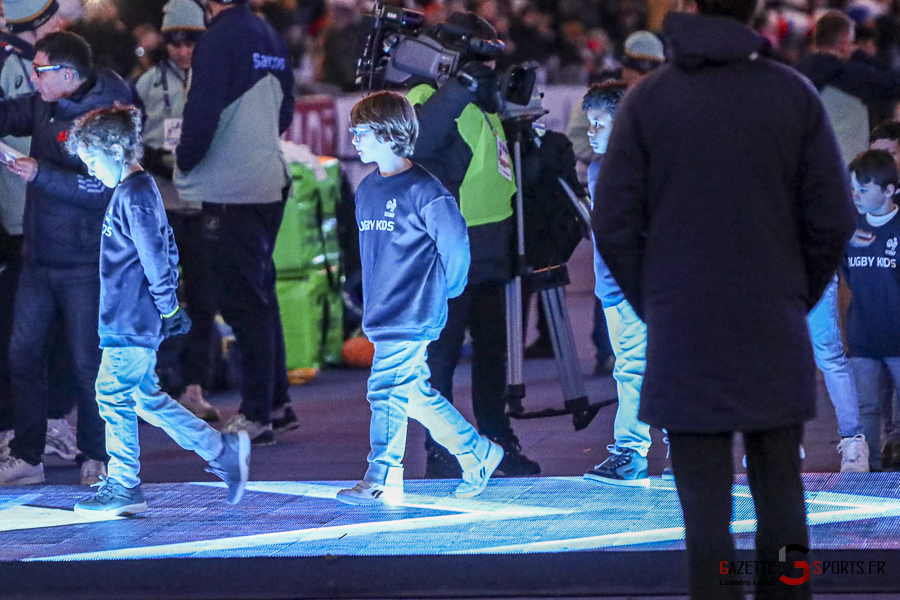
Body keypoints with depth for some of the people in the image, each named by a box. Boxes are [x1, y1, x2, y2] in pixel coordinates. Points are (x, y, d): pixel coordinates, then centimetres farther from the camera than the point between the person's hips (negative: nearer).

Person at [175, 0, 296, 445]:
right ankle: (276, 403, 24)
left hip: (229, 189, -8)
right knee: (260, 294, 17)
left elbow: (202, 113, -20)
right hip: (268, 183, 8)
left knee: (242, 300, -4)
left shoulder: (218, 41, -15)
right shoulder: (270, 37, 9)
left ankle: (256, 415, -2)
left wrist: (186, 161, -4)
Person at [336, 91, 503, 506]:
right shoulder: (367, 189, 14)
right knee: (416, 395, 10)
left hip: (411, 315, -8)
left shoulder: (421, 188, -12)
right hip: (381, 313, 8)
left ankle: (381, 481, -4)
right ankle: (477, 453, 21)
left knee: (387, 392, -9)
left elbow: (454, 241, -13)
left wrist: (447, 287, -3)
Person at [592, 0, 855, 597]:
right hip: (775, 339, 1)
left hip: (683, 341, -1)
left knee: (706, 502, 1)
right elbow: (832, 220, -3)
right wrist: (794, 300, 10)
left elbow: (615, 224, -4)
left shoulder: (647, 99, -4)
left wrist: (654, 307, 9)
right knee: (780, 491, 9)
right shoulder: (794, 94, -3)